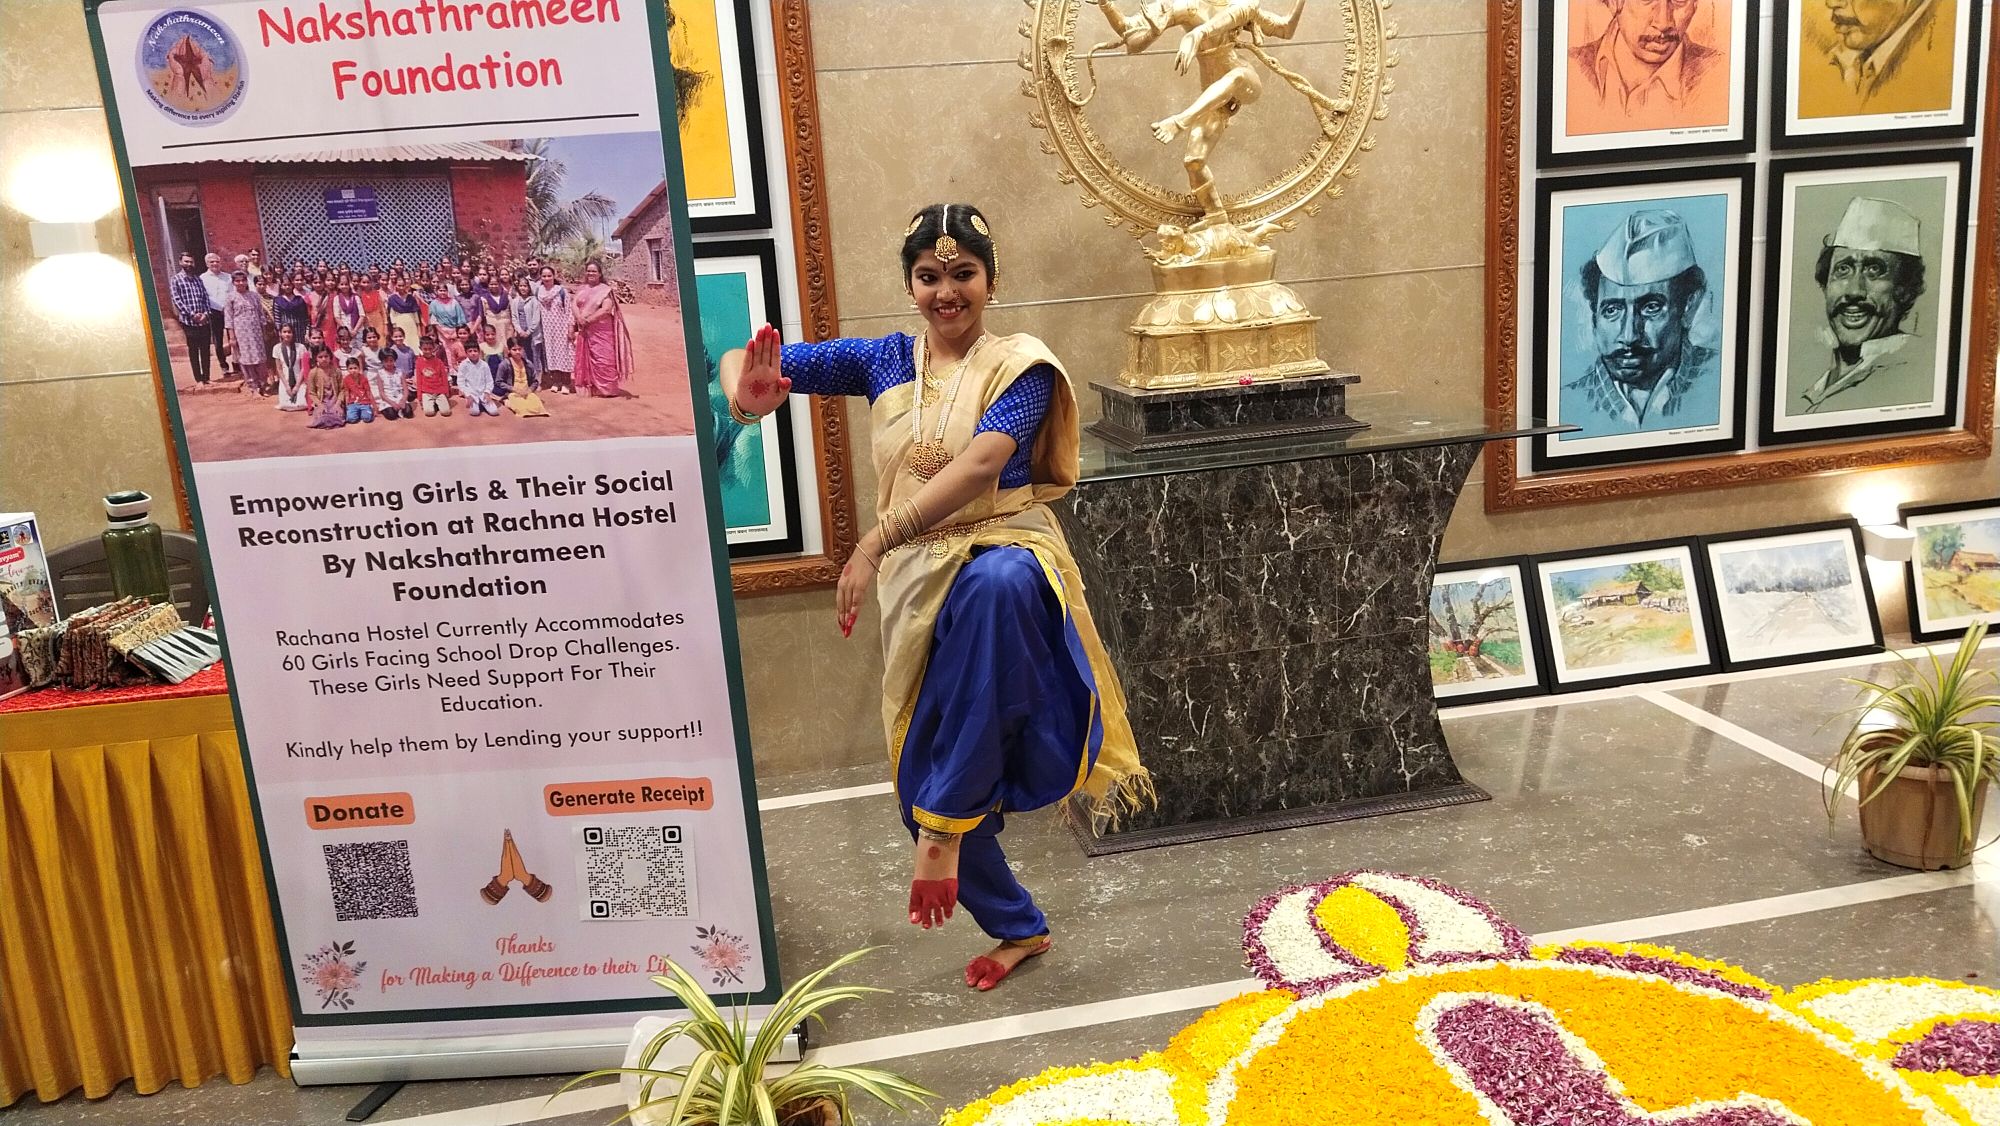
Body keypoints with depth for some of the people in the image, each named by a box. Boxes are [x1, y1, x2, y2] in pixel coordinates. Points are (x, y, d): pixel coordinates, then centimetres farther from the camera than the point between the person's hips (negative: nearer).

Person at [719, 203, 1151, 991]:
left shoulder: (1020, 366, -4)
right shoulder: (884, 363, 8)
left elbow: (979, 464, -22)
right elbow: (749, 363, 6)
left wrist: (875, 542, -31)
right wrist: (748, 390, -20)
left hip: (1001, 556, -5)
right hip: (919, 582, 5)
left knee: (996, 585, -43)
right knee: (927, 780, 8)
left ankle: (948, 819, -27)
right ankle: (1018, 927, 35)